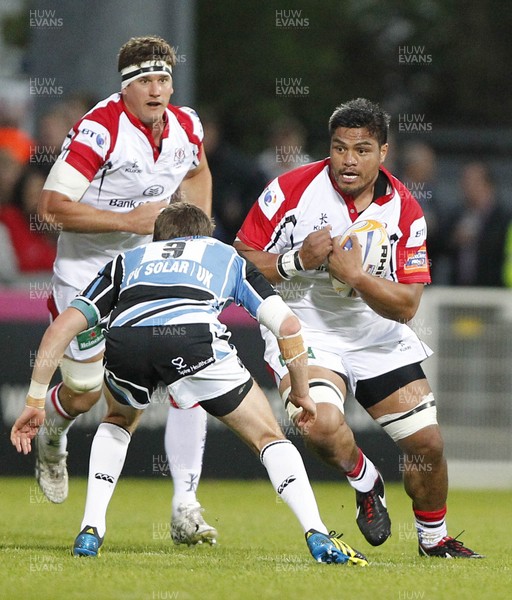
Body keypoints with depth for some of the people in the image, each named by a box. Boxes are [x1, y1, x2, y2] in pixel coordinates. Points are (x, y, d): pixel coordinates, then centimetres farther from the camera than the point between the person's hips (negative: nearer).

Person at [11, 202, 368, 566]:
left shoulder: (129, 261, 40)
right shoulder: (227, 256, 38)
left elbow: (63, 326, 30)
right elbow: (288, 324, 27)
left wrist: (35, 402, 33)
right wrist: (301, 393, 40)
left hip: (124, 339, 2)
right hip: (194, 337, -2)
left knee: (118, 420, 36)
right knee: (268, 436, 15)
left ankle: (90, 532, 24)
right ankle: (319, 538, -1)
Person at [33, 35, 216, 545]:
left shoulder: (185, 127, -2)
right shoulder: (98, 131, -21)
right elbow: (52, 206, -24)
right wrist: (127, 221, -27)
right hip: (88, 272, -4)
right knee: (85, 392, 4)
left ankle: (185, 509, -6)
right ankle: (50, 439, 44)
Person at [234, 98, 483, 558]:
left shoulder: (404, 209, -8)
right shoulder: (293, 189, -14)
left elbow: (406, 305, -11)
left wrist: (355, 275, -26)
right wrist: (298, 260, -24)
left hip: (380, 337, 3)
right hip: (304, 328, -3)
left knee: (427, 442, 0)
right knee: (323, 426, -30)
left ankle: (434, 538, 28)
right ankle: (365, 481, 4)